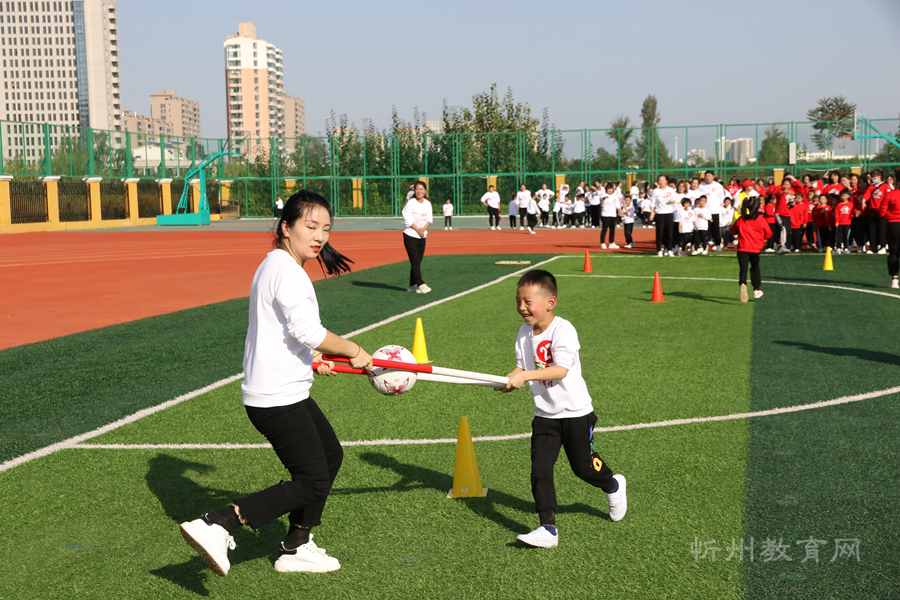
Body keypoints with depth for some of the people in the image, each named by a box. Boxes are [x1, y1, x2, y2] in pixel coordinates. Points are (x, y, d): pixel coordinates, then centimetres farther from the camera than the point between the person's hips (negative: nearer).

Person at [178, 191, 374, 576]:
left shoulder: (275, 265, 15)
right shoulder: (286, 270, -18)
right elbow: (310, 332, -26)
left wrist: (311, 357, 20)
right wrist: (354, 352, -13)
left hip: (289, 393, 11)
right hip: (278, 399, -11)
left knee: (330, 455, 21)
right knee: (311, 482, -6)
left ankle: (296, 547, 29)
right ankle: (216, 527, -12)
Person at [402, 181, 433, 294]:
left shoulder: (428, 203, 9)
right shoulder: (410, 203, -9)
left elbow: (430, 219, 8)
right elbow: (407, 219, -12)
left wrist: (423, 229, -9)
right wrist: (418, 230, -13)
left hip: (422, 236, 6)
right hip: (410, 236, -6)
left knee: (418, 262, 8)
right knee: (415, 261, -9)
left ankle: (412, 285, 15)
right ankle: (420, 285, -11)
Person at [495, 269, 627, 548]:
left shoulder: (563, 330, -19)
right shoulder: (524, 332, 2)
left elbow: (561, 370, -29)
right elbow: (521, 367, 6)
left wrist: (526, 376, -38)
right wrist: (509, 380, -15)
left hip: (575, 412, -5)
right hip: (544, 415, 5)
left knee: (584, 467, 9)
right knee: (540, 469, -7)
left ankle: (613, 486, 42)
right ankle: (548, 529, -4)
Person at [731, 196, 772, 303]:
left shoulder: (741, 219, -2)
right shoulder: (761, 220, -6)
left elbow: (733, 231, 12)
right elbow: (768, 234, 5)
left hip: (742, 249, 0)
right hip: (756, 249, 0)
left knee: (743, 268, -6)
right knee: (755, 268, 19)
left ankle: (743, 284, -37)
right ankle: (756, 290, 26)